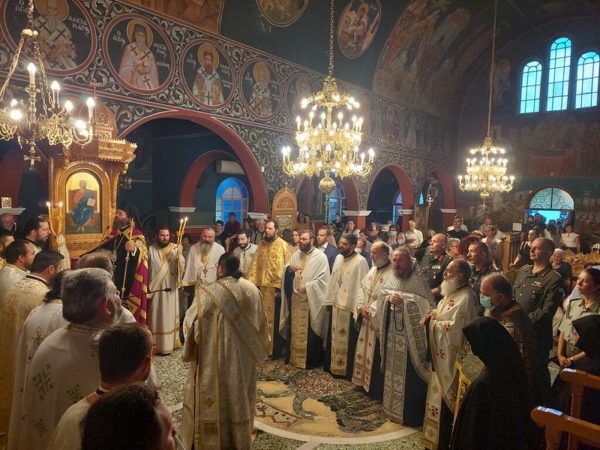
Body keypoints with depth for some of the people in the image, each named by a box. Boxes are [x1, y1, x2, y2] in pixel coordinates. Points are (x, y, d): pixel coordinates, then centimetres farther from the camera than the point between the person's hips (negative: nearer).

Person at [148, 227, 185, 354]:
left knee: (169, 316, 6)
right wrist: (147, 286, 0)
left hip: (170, 288, 0)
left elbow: (181, 267, -9)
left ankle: (169, 343, 15)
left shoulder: (175, 249, -1)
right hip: (155, 288, 0)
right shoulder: (151, 250, 0)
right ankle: (155, 344, 17)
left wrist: (179, 255, -27)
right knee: (155, 316, 7)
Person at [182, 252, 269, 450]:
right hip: (244, 355, 5)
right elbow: (261, 324, 7)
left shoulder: (209, 292, -18)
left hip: (216, 357, -5)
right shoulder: (252, 290, -3)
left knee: (215, 396, 11)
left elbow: (191, 323, -11)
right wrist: (256, 348, 20)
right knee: (239, 394, 20)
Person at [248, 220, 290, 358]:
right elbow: (256, 264, 9)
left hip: (275, 286, -5)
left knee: (274, 319, 4)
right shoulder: (261, 244, 11)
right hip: (261, 285, 5)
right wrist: (252, 282, 1)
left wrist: (280, 287, -15)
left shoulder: (282, 245, -7)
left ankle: (275, 350, 16)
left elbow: (284, 268, -10)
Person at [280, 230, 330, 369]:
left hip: (310, 300, -5)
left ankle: (310, 360, 15)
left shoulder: (321, 257, -9)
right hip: (295, 297, 6)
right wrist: (289, 268, -11)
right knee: (294, 329, 14)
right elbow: (286, 274, 11)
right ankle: (293, 356, 28)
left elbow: (323, 279, -12)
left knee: (309, 331, 2)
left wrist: (307, 286, -18)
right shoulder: (295, 254, 9)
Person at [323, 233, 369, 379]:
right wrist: (329, 300, 11)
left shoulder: (360, 262, -15)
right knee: (334, 337, 16)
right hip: (335, 304, 7)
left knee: (348, 340, 4)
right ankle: (334, 366, 31)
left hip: (349, 306, -7)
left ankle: (348, 370, 17)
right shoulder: (338, 258, 7)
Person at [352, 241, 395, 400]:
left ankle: (377, 389, 16)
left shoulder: (392, 273, -17)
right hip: (367, 319, 8)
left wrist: (371, 310, -18)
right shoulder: (373, 270, 10)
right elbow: (361, 289, 9)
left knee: (376, 356, 2)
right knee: (365, 351, 18)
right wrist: (361, 307, -6)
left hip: (379, 321, -8)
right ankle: (365, 382, 33)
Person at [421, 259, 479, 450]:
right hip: (441, 355, 10)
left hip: (451, 358, -10)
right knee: (439, 395, 19)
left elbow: (452, 328, -27)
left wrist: (431, 322, -16)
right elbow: (443, 314, 17)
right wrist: (433, 314, -3)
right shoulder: (453, 293, 8)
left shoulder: (465, 298, -22)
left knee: (446, 400, 4)